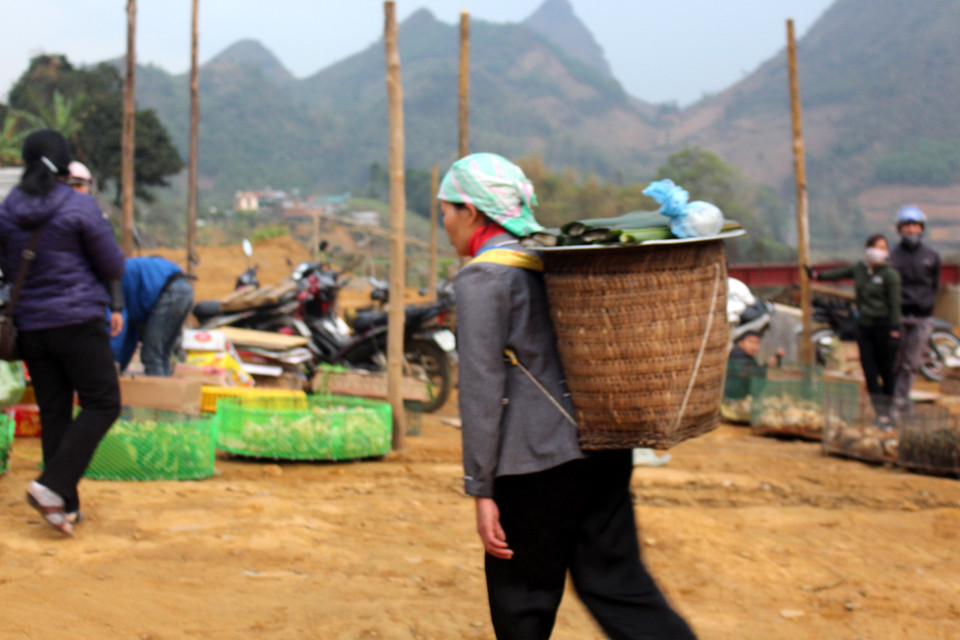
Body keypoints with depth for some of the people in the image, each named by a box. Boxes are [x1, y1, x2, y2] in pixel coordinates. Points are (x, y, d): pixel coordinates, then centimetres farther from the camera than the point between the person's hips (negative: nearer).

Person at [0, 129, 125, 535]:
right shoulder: (79, 206, -10)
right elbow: (114, 267, -4)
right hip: (78, 321, -5)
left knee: (53, 412, 10)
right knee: (102, 403, 1)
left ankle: (66, 505, 12)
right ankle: (53, 486, -12)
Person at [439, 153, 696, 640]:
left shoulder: (481, 277, -9)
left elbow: (482, 388, -13)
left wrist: (481, 489, -12)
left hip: (537, 462, -7)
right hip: (604, 447, 7)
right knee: (616, 584, 9)